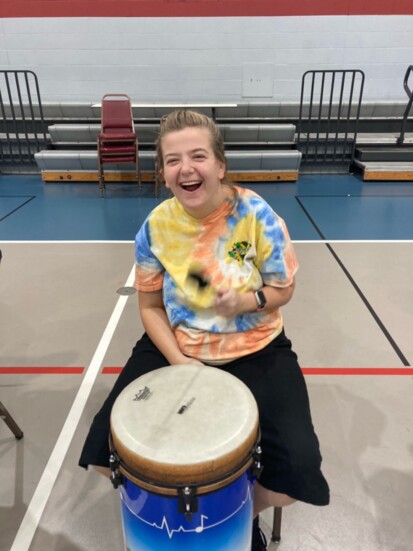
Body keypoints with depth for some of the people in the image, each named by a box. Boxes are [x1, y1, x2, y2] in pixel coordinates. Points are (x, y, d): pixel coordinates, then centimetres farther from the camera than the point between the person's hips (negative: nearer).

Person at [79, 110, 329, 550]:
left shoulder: (257, 215, -15)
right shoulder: (155, 226, -9)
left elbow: (283, 289, -4)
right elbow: (150, 306, -1)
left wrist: (248, 301, -26)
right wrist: (178, 360, -15)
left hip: (254, 349, -1)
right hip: (175, 347, 2)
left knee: (299, 471, -16)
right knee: (105, 452, -7)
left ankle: (247, 512, 24)